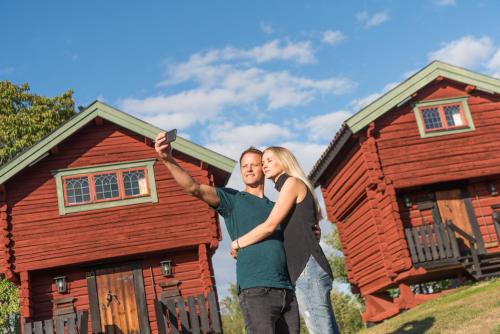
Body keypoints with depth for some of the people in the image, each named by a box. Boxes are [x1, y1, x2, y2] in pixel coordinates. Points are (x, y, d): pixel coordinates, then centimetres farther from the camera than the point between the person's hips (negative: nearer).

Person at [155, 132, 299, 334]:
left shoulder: (275, 208, 23)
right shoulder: (232, 199, 9)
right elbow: (194, 188, -5)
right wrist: (168, 160, -20)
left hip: (287, 291, 5)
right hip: (255, 290, -5)